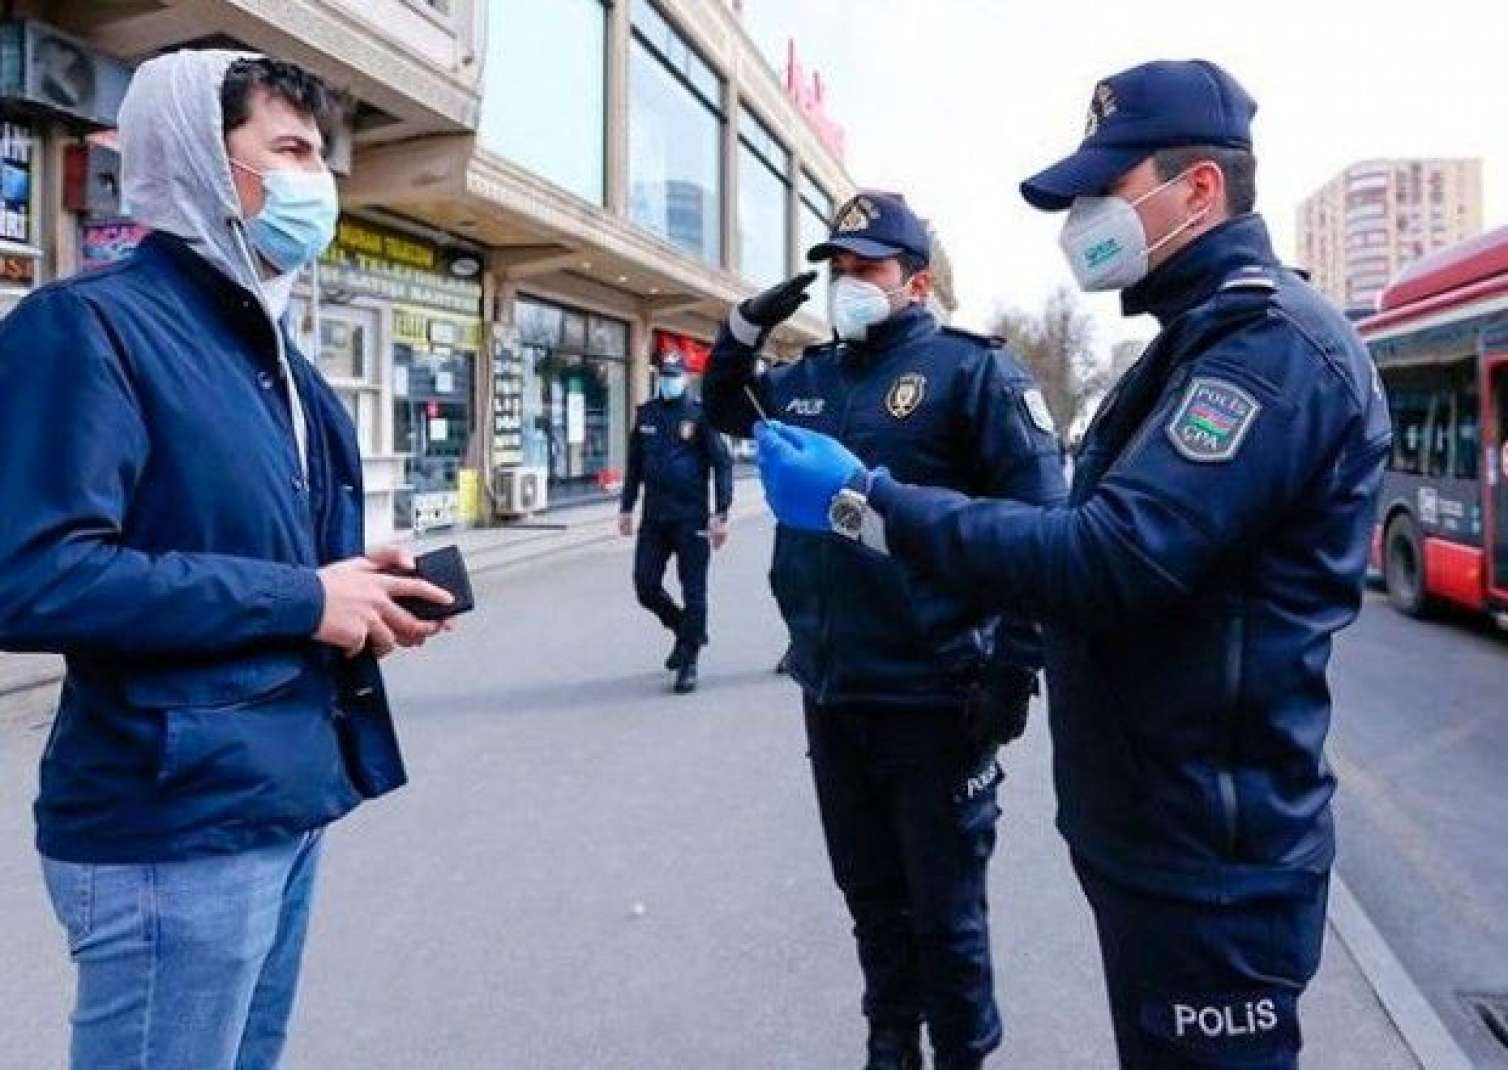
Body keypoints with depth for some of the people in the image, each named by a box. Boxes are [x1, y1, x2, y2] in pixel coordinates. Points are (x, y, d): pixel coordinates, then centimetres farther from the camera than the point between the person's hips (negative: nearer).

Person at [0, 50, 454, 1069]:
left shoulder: (269, 348, 13)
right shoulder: (91, 324, -15)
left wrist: (360, 587, 0)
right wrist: (301, 600, -21)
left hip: (287, 797, 9)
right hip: (177, 822, -9)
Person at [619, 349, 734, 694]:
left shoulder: (699, 414, -4)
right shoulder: (646, 414, 9)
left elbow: (722, 464, -6)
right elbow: (634, 463, 17)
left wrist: (721, 514, -13)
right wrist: (627, 507, 14)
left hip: (691, 518, -4)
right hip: (653, 517, 5)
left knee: (693, 591, 0)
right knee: (646, 587, 5)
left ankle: (689, 662, 11)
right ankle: (683, 630, 31)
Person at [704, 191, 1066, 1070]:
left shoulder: (971, 371, -8)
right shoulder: (810, 379, 11)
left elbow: (1037, 528, -13)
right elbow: (725, 407, 29)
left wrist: (1014, 669, -17)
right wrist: (745, 328, 9)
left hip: (932, 698, -6)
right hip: (830, 693, 6)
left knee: (944, 910, 9)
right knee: (871, 893, 20)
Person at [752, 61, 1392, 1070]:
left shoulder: (1274, 345, -20)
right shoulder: (1207, 338, 14)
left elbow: (1114, 558, -31)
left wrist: (868, 500, -29)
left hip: (1208, 852, -10)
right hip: (1155, 824, 10)